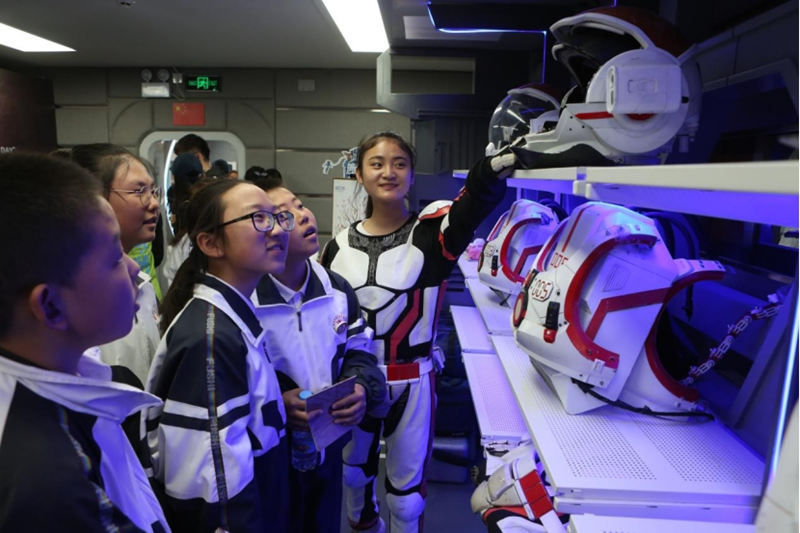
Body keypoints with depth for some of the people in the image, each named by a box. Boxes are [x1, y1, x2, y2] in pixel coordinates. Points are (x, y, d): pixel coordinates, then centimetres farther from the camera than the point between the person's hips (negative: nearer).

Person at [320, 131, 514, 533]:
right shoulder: (341, 244, -1)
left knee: (407, 492, 12)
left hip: (411, 383, -3)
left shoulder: (430, 232, -12)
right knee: (353, 474, 26)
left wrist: (498, 161, -55)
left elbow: (477, 200, -34)